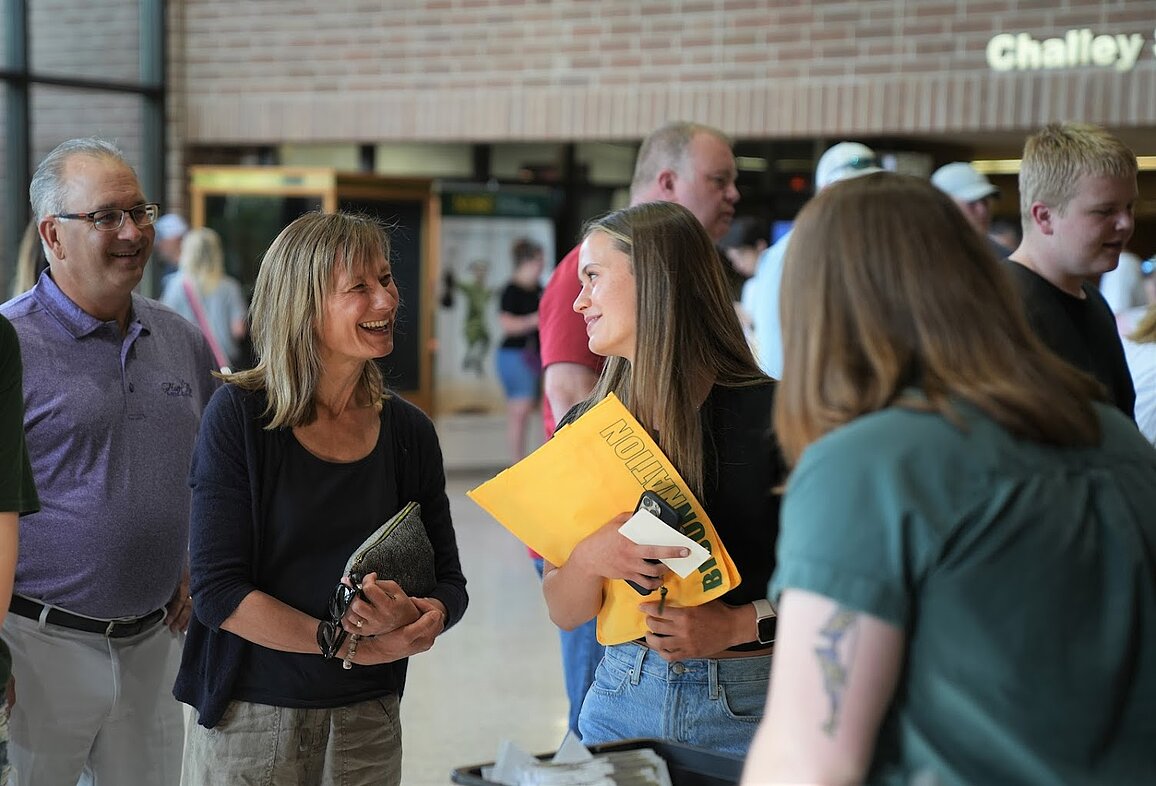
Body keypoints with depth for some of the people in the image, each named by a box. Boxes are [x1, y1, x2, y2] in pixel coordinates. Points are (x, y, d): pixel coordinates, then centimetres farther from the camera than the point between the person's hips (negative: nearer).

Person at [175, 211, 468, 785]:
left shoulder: (409, 431, 1)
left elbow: (448, 582, 6)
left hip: (367, 721, 3)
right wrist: (346, 644, -21)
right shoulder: (240, 415, -9)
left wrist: (426, 619, -17)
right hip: (247, 723, -3)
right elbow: (217, 589, -14)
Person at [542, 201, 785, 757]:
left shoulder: (768, 413, -10)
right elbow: (563, 612, 3)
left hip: (748, 707, -4)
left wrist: (738, 625, -23)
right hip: (624, 698, 4)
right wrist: (588, 558, -17)